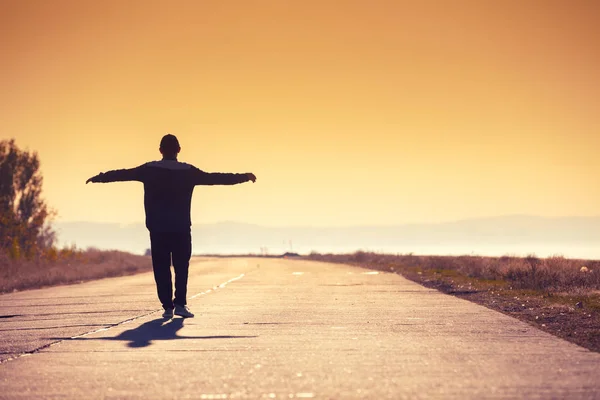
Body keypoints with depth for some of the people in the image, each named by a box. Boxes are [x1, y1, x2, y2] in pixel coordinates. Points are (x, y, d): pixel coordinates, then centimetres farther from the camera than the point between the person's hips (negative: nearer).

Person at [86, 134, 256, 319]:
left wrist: (98, 178, 21)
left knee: (161, 268, 6)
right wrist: (244, 177, 12)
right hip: (181, 228, 0)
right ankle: (180, 303, -3)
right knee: (181, 267, 8)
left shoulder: (149, 170, 0)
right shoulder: (188, 171, -2)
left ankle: (168, 306, 2)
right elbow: (215, 178, 2)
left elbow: (122, 174, 7)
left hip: (157, 229, 1)